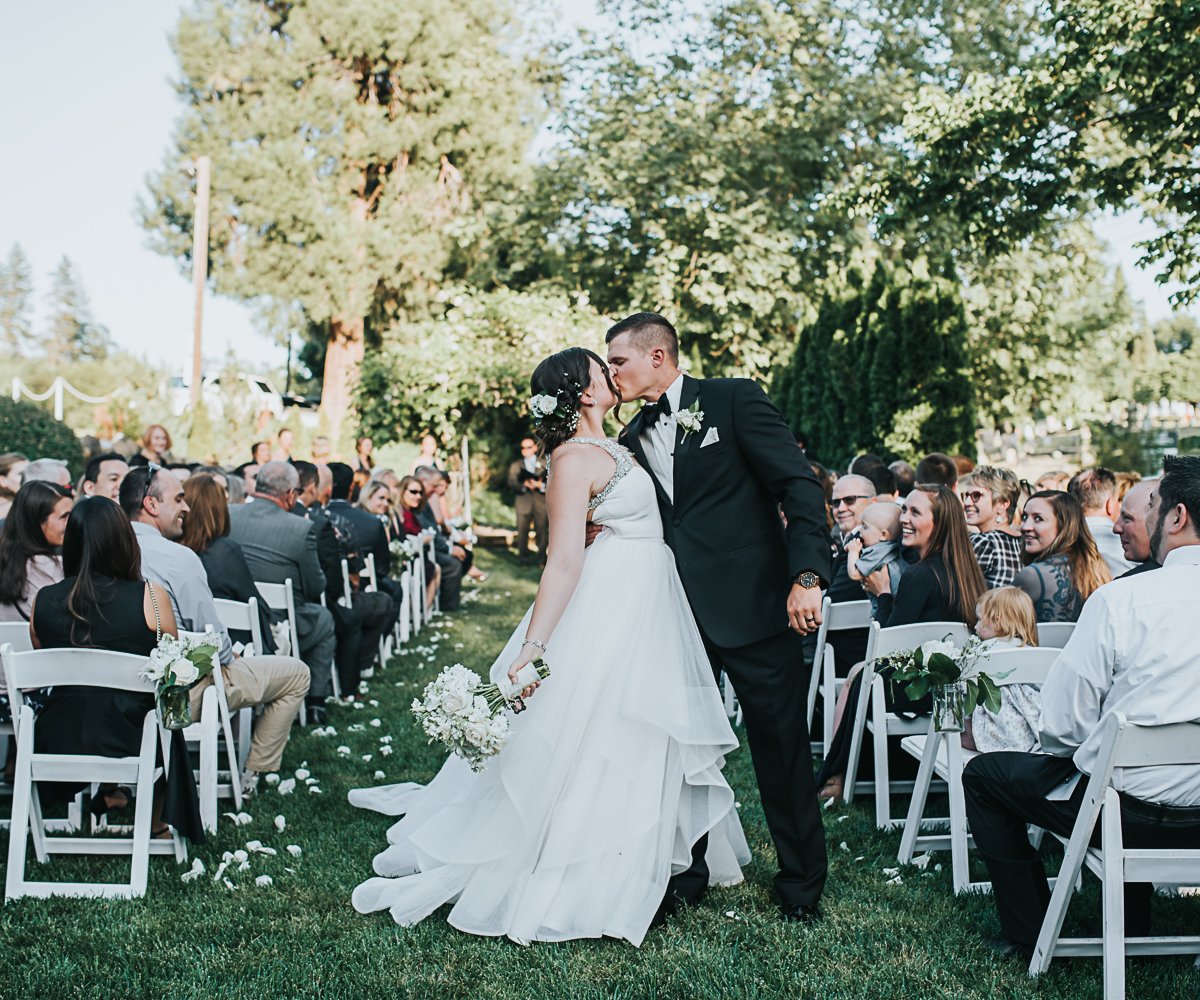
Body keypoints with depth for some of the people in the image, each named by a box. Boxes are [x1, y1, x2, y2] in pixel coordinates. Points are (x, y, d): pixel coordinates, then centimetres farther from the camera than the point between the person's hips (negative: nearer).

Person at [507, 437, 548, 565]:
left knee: (541, 531, -3)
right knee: (522, 531, -4)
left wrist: (541, 485, -15)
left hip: (541, 503, -1)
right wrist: (525, 485, -16)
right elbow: (511, 483, 2)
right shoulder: (515, 466, 16)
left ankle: (542, 558, 2)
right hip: (523, 503, 1)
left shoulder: (544, 464, 14)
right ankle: (522, 557, 3)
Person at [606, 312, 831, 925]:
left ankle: (801, 887, 18)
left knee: (782, 752, 3)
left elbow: (800, 486, -10)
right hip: (678, 615, 5)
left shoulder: (734, 400, -4)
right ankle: (684, 878, 25)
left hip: (753, 604, -5)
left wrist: (807, 576, -20)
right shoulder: (634, 439, 14)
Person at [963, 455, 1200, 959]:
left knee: (982, 774, 17)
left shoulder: (1121, 600, -20)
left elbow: (1061, 723, -15)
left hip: (1131, 811, -6)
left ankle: (1029, 934, 22)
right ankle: (1133, 926, 43)